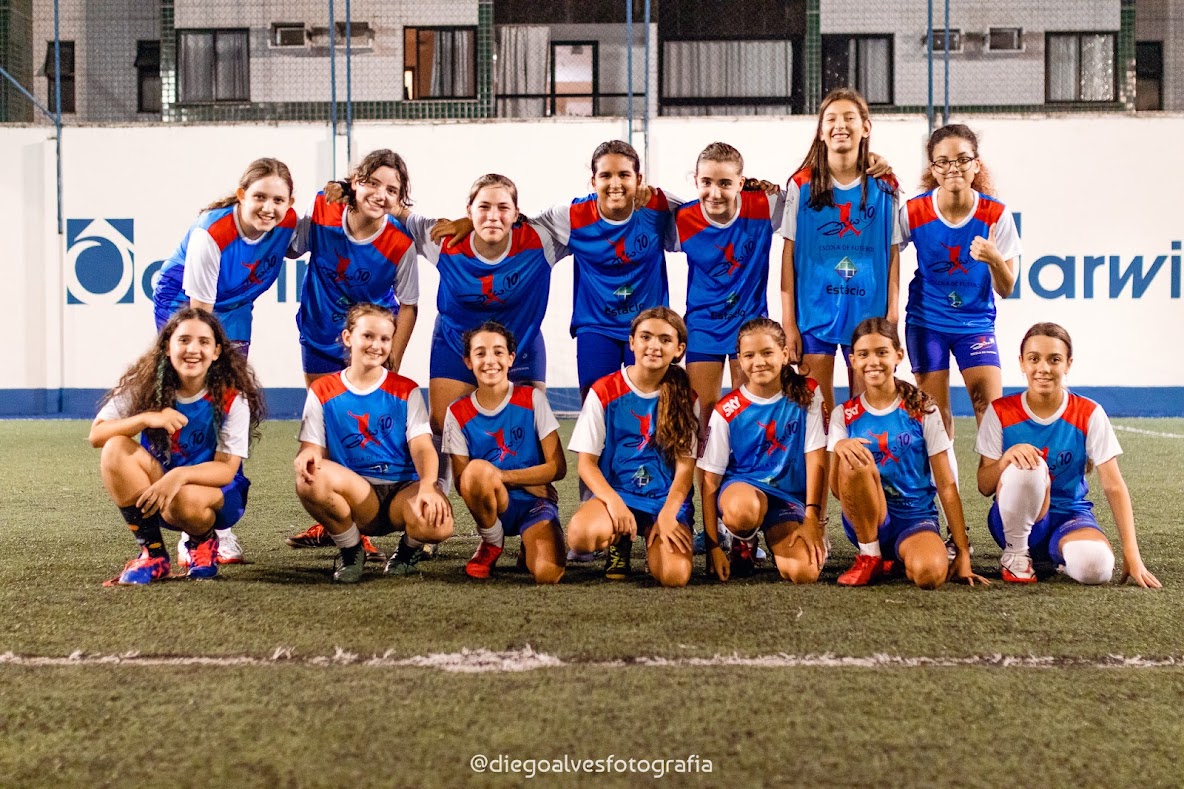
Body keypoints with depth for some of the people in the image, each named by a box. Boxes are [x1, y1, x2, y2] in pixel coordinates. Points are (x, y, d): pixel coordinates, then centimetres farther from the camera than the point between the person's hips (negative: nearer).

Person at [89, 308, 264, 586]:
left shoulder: (232, 397, -16)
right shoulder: (145, 385, -10)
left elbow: (227, 469, -17)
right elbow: (96, 435, -13)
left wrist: (179, 475, -36)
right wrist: (145, 418, -30)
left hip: (216, 493, -3)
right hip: (157, 488, 4)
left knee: (184, 500, -38)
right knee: (115, 449, -24)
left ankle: (203, 541, 2)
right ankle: (152, 554, -12)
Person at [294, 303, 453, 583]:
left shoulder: (406, 390, 7)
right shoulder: (322, 391, 8)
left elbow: (422, 448, -4)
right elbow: (313, 447, 4)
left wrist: (427, 486, -26)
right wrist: (307, 456, -24)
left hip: (404, 490, 0)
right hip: (353, 492, 1)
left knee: (437, 523, -35)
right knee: (309, 480, -34)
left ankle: (409, 549, 7)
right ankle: (351, 551, -3)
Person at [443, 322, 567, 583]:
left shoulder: (532, 399, -2)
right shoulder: (458, 413, 0)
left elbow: (557, 468, -5)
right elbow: (461, 483, -3)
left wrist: (499, 476, -13)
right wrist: (504, 479, -14)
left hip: (536, 501, -1)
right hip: (495, 504, 1)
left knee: (548, 574, -30)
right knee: (477, 468, -34)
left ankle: (528, 547, 10)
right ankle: (492, 543, -4)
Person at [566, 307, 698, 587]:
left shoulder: (685, 398, 3)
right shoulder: (605, 391, -1)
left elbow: (686, 466, -2)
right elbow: (587, 463, -2)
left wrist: (667, 515, -18)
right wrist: (613, 502, -20)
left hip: (668, 499, 0)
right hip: (615, 492, 0)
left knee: (675, 575, -28)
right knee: (580, 535, -35)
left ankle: (654, 542, 10)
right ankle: (619, 540, 3)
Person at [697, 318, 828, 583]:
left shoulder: (806, 394, -3)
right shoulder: (726, 411, -7)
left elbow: (815, 459, -6)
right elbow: (710, 479, -7)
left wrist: (812, 517, -15)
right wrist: (713, 546, -13)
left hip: (791, 496, 1)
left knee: (805, 572, -26)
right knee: (743, 510, -41)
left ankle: (774, 539, 11)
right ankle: (741, 544, -2)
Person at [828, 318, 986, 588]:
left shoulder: (922, 410, -1)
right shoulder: (844, 415, 3)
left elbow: (946, 484, -1)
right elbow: (838, 490, -4)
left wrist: (963, 553, -6)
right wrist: (839, 448, -26)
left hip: (915, 517, -1)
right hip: (866, 519, 1)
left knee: (930, 573, -35)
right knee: (854, 461, -30)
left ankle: (900, 558, 2)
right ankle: (870, 557, -11)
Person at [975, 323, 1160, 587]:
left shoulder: (1089, 414, -6)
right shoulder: (1001, 412, -6)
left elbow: (1114, 487, -7)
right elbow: (984, 486, -6)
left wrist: (1132, 555, -15)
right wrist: (1008, 457, -28)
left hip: (1069, 517, 1)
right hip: (1017, 519, -1)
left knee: (1096, 567, -33)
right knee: (1027, 468, -34)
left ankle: (1061, 556, 6)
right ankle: (1015, 555, -10)